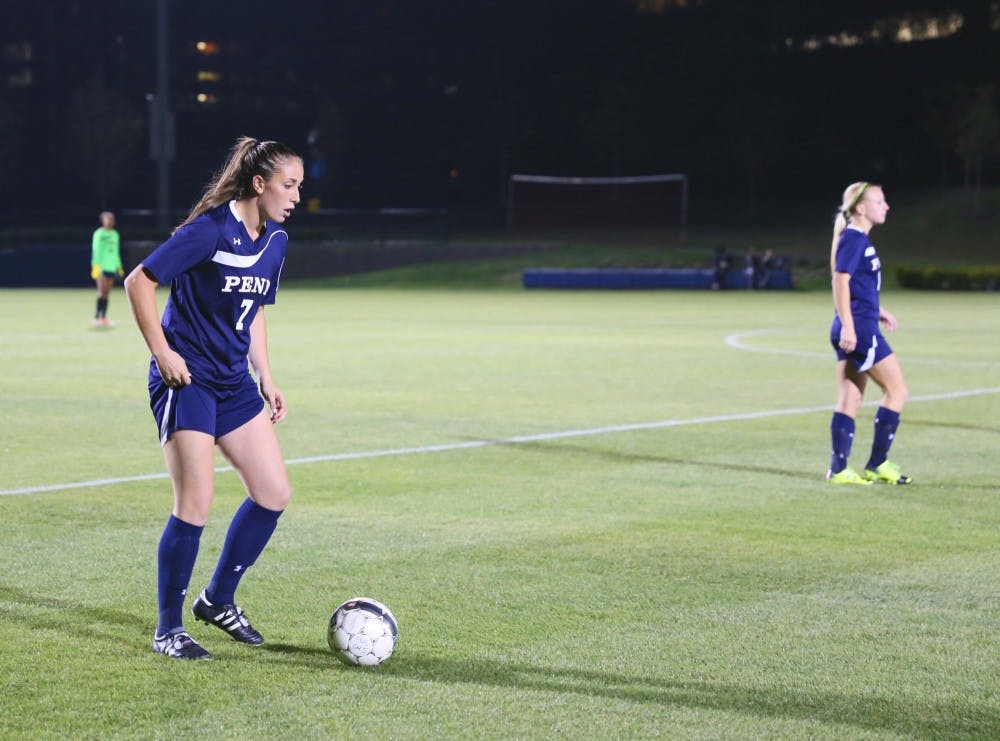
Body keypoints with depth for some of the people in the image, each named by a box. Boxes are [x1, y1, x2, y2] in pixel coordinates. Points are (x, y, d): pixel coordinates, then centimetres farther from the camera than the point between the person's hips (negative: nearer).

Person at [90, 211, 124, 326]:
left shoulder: (115, 234, 16)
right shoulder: (99, 233, -4)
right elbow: (96, 251, -8)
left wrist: (119, 266, 19)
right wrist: (96, 266, -15)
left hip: (112, 267, 6)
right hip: (102, 267, -6)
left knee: (106, 293, 4)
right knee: (102, 291, -12)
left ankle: (103, 317, 5)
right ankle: (96, 317, -13)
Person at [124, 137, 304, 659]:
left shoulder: (276, 241, 9)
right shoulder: (210, 231, -16)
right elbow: (139, 281, -13)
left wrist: (265, 379, 16)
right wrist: (162, 351, -17)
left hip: (234, 384, 8)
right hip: (187, 380, -8)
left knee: (274, 493, 5)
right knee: (196, 505, -11)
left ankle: (218, 600, 21)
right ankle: (168, 629, 3)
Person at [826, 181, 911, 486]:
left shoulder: (860, 240, 16)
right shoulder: (853, 239, -13)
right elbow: (840, 281, -20)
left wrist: (879, 312, 27)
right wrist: (847, 326, -25)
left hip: (854, 331, 10)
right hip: (858, 329, -10)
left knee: (850, 400, 9)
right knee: (896, 390, -2)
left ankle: (838, 469, 9)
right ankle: (877, 465, 1)